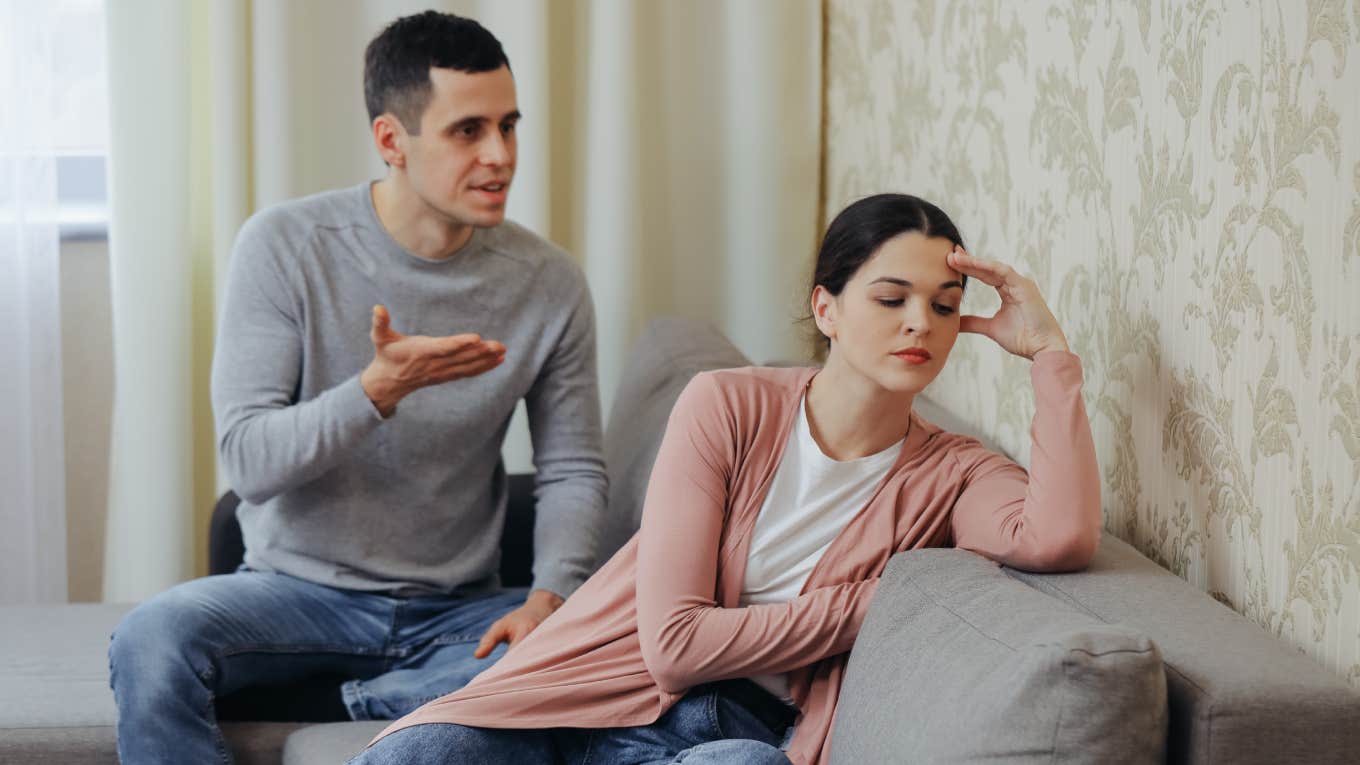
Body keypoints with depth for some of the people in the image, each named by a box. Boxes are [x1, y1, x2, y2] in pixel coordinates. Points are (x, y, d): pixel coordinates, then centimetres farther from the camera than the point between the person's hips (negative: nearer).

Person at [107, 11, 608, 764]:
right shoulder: (284, 245, -9)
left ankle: (360, 698, -9)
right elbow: (248, 461, -14)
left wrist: (549, 596, -14)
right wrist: (379, 390, -30)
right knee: (151, 639, -32)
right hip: (299, 587, -2)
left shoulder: (550, 284, -3)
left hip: (458, 607, 2)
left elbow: (572, 470, 5)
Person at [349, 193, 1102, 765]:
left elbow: (1059, 538, -20)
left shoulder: (949, 474, 6)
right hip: (604, 699, -1)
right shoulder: (728, 406, 0)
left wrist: (1047, 347, -12)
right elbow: (674, 641, -8)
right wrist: (880, 602, -6)